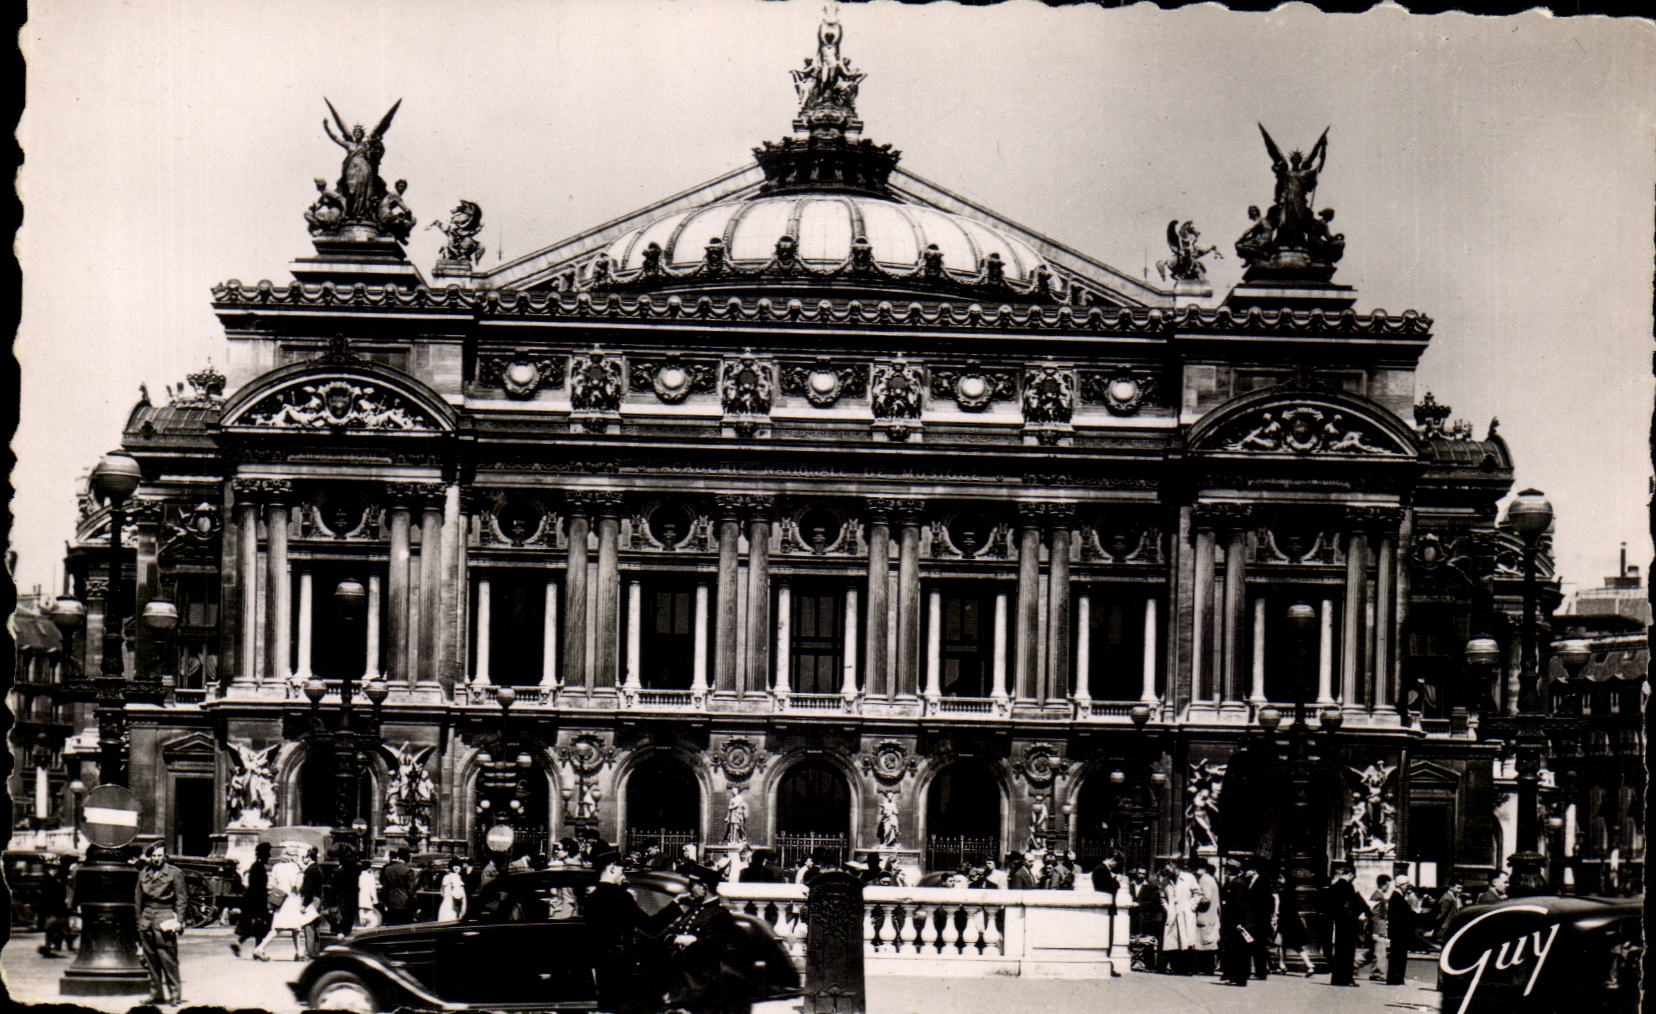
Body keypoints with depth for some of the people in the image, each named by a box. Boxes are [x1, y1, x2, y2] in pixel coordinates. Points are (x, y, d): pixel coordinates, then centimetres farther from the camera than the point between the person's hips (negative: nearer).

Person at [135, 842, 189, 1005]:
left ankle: (175, 994, -3)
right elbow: (138, 898, 18)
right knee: (150, 959, 6)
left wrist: (179, 921, -7)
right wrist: (139, 922, 14)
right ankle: (156, 993, 13)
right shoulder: (143, 873, 13)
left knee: (168, 959, -7)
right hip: (146, 919, 5)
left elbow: (181, 898, 0)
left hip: (164, 918, -5)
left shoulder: (174, 873, 0)